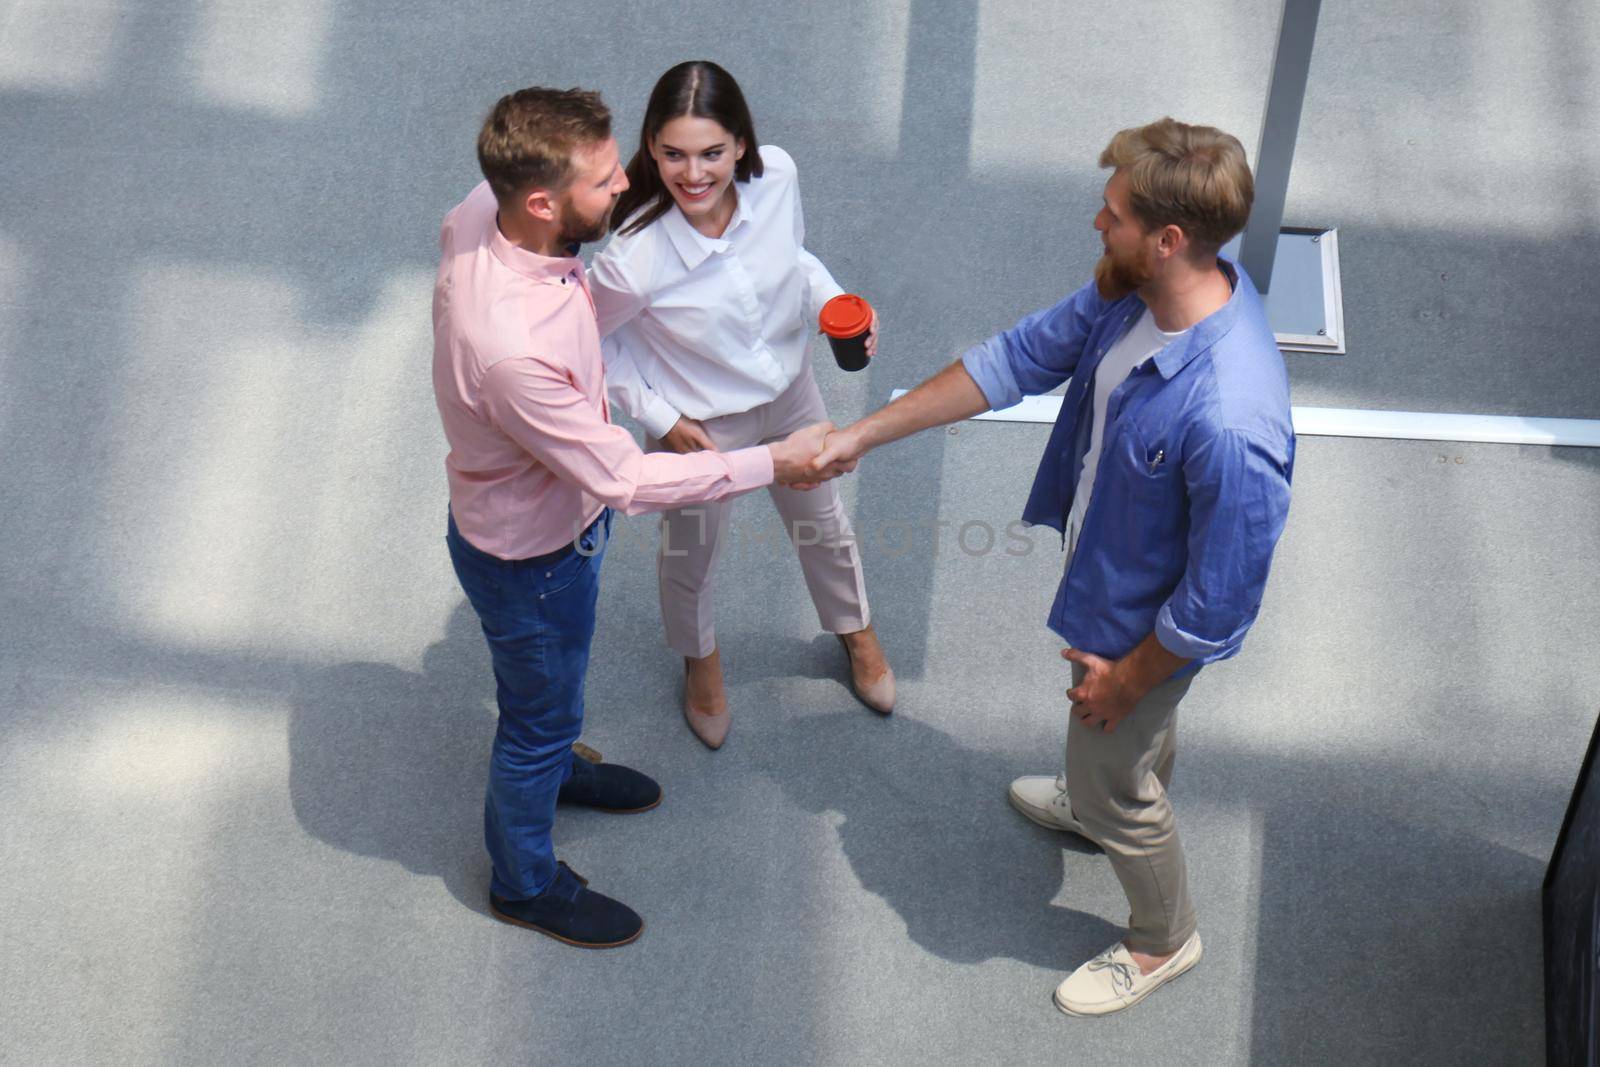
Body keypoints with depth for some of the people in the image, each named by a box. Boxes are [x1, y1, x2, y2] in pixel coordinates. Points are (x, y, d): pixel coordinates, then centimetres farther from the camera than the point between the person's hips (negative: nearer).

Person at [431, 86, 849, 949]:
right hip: (528, 555, -7)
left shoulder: (481, 215, -22)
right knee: (541, 711, 20)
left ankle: (553, 766, 66)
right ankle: (525, 882, 48)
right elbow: (626, 480, -35)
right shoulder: (512, 351, -46)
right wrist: (773, 463, -29)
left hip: (555, 511, 8)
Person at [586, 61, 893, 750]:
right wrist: (659, 417, -15)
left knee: (824, 527, 30)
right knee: (692, 556, 25)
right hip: (699, 428, -4)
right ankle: (700, 657, 61)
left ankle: (855, 630, 64)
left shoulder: (776, 176, -25)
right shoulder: (634, 259, -37)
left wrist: (834, 304, -18)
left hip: (790, 394, 4)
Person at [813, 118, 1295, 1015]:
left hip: (1150, 626, -7)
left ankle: (1164, 940, 48)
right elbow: (1021, 357, -5)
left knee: (1115, 784, 19)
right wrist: (864, 435, -2)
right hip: (1106, 558, 7)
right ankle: (1105, 799, 69)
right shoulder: (1134, 294, -19)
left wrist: (1127, 677, -14)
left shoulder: (1229, 424, -45)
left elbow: (1218, 600, -31)